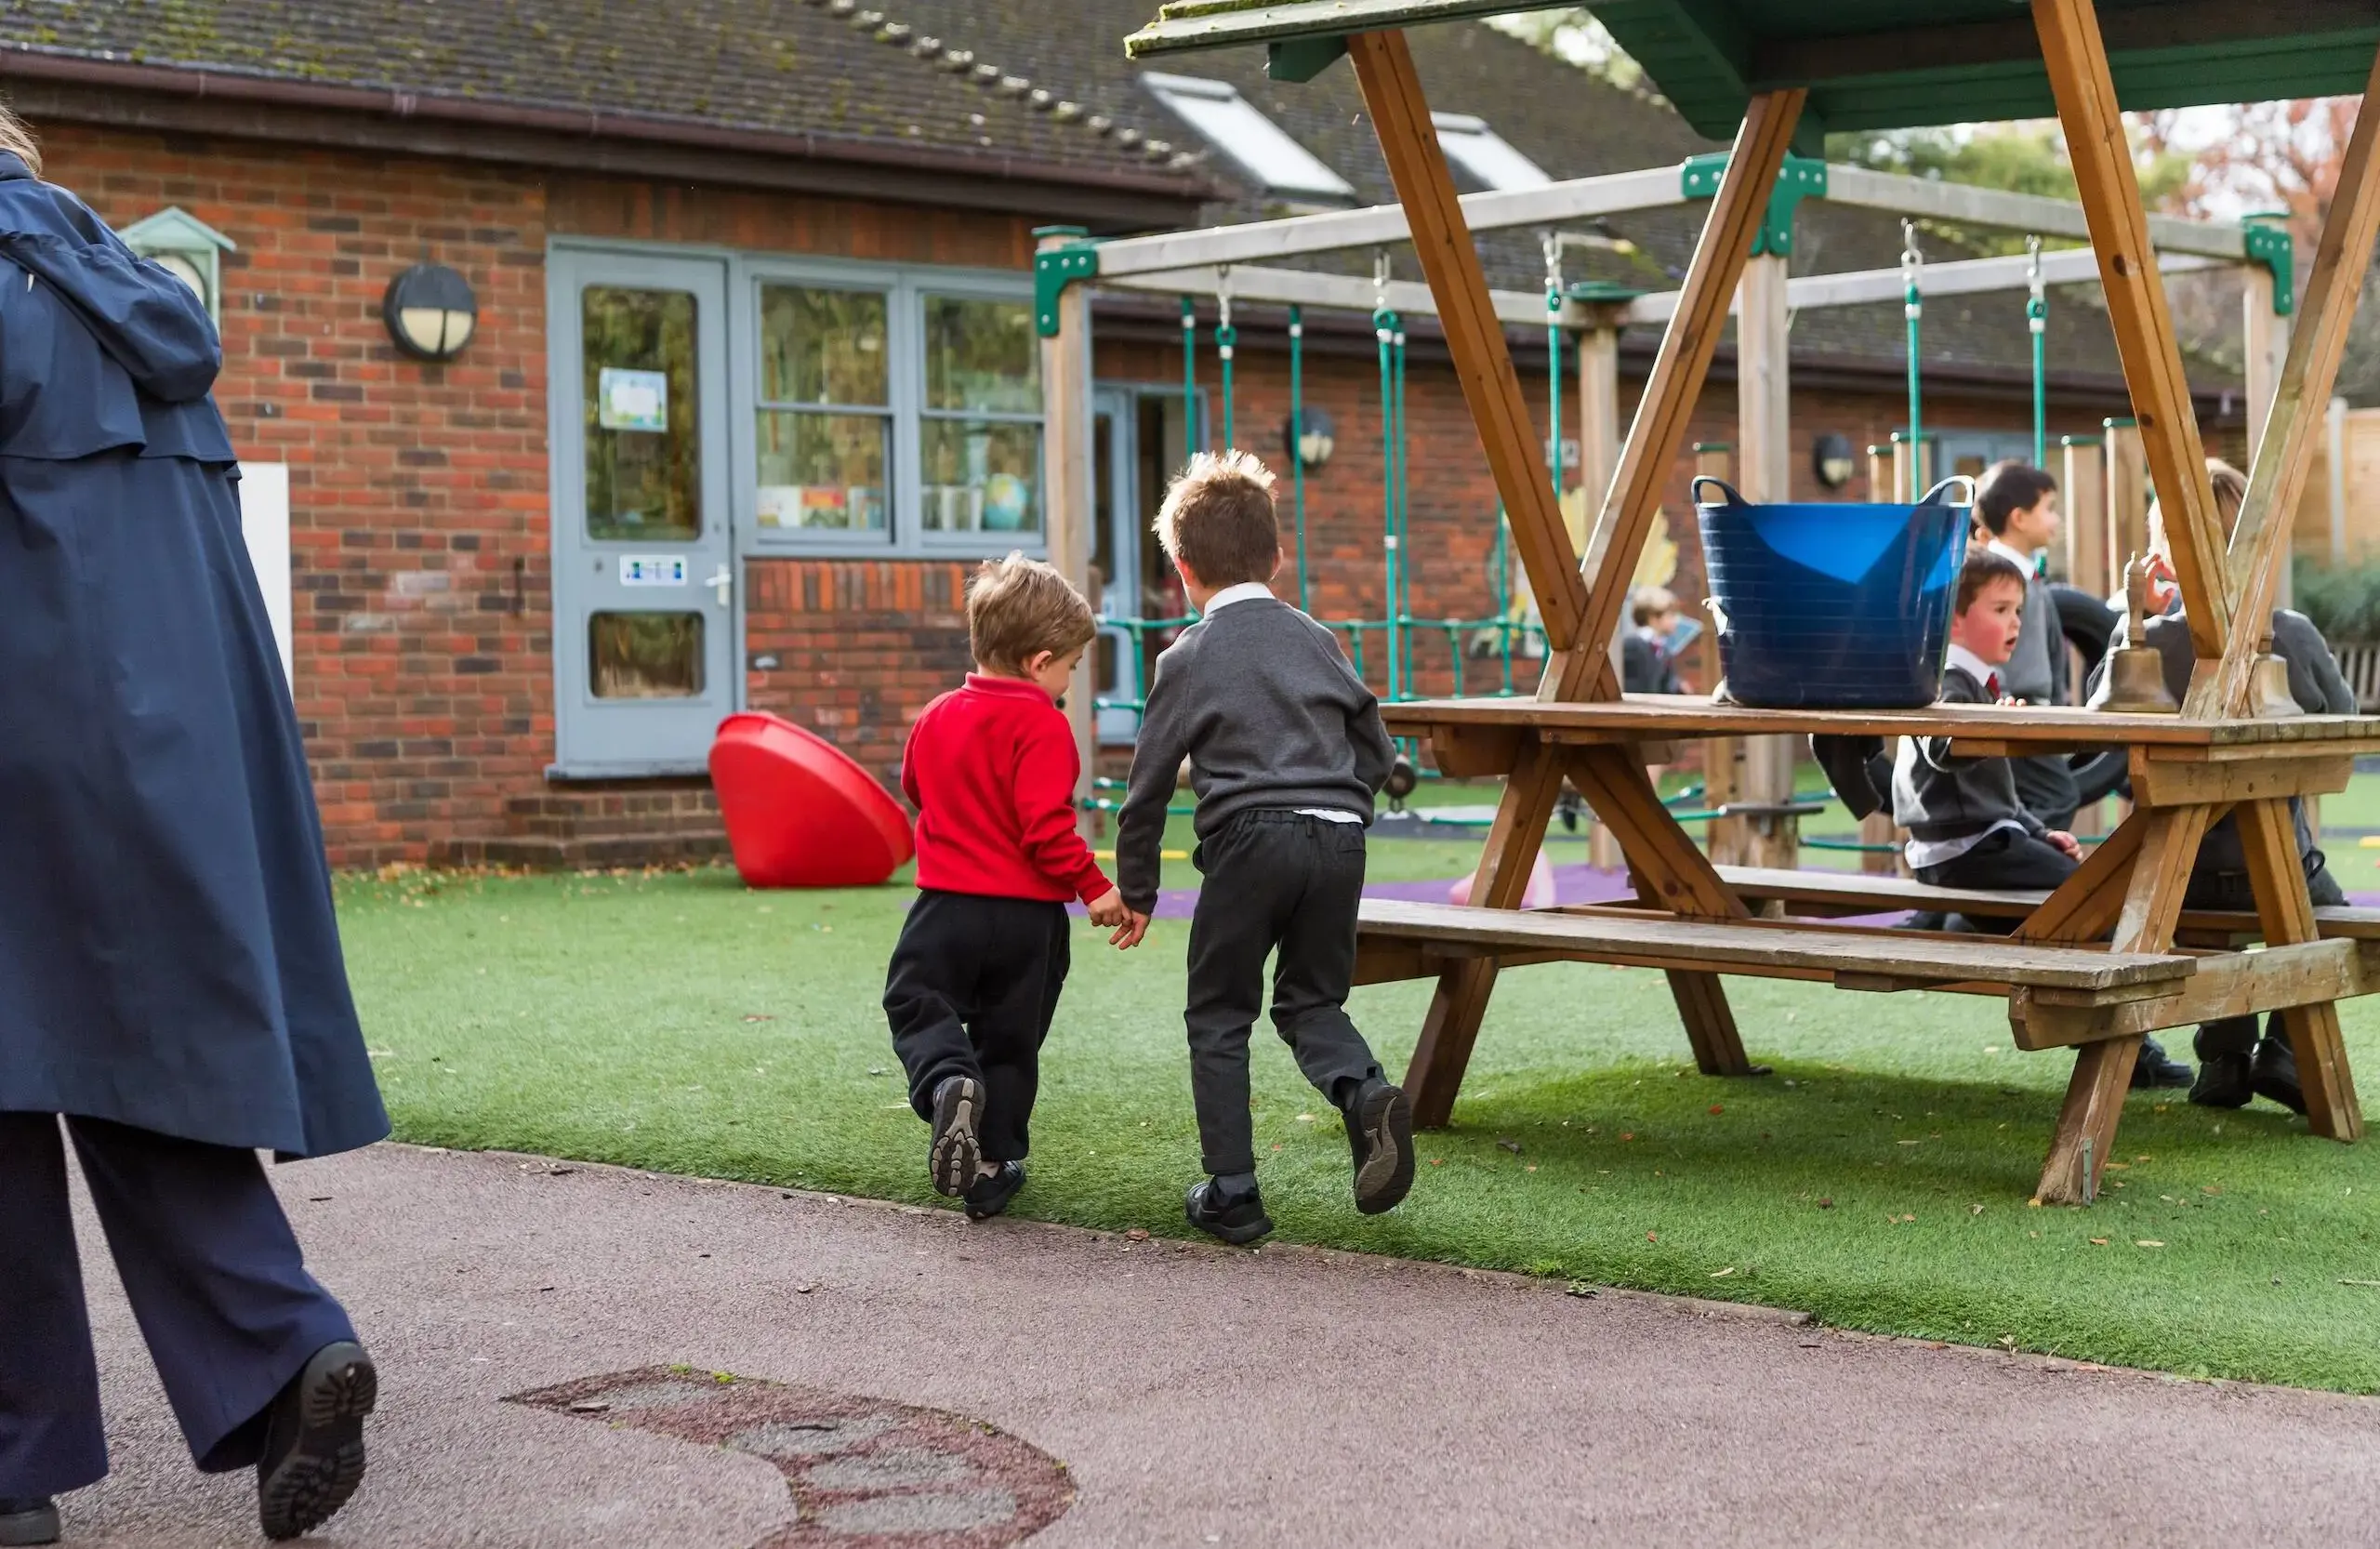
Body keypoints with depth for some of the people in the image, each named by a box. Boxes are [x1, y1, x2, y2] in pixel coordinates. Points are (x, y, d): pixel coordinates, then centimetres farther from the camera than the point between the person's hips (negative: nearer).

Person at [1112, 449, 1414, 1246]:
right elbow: (1376, 749, 19)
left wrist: (1136, 891, 17)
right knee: (1311, 1002, 18)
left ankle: (1231, 1192, 8)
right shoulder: (1317, 641, 16)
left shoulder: (1190, 657, 5)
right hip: (1340, 838, 4)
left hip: (1250, 841, -4)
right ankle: (1366, 1094, -12)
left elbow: (1148, 787, 7)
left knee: (1218, 1018, 9)